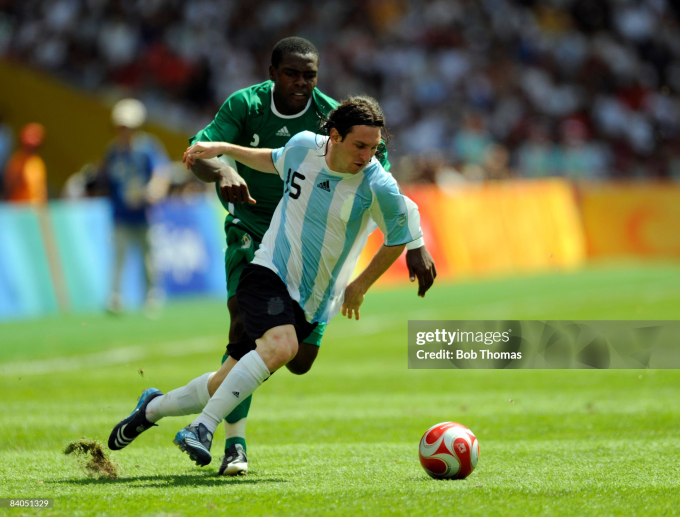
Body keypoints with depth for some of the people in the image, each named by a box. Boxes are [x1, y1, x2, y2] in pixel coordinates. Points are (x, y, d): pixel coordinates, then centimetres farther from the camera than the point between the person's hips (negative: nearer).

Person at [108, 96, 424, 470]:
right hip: (268, 274, -1)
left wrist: (359, 287, 8)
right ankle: (203, 428, -28)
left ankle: (153, 408, 28)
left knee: (226, 386, 1)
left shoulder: (377, 187, -14)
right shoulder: (303, 146, -6)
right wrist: (223, 149, 16)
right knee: (281, 344, -33)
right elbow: (275, 162, 20)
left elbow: (399, 239, 3)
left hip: (309, 305, 1)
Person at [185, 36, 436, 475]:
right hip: (253, 227, -1)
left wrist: (415, 245, -22)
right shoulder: (245, 105, -14)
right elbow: (198, 152, -25)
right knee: (245, 320, -25)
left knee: (300, 362, -4)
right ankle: (235, 445, -16)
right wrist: (223, 171, -49)